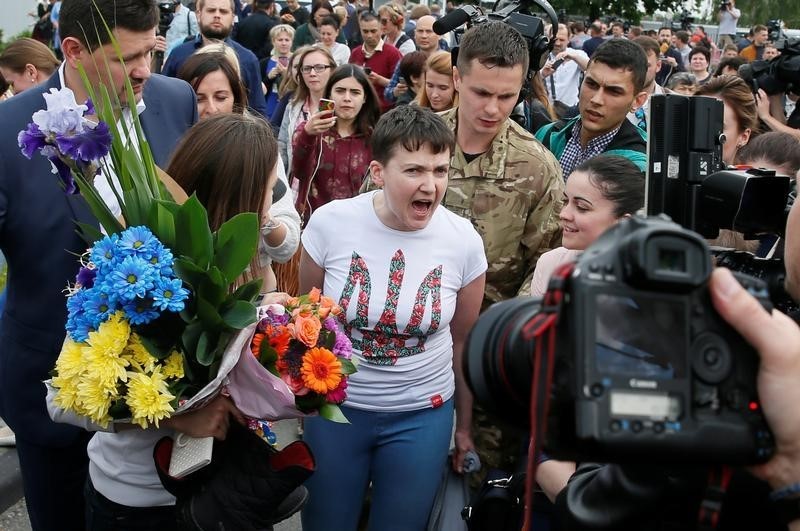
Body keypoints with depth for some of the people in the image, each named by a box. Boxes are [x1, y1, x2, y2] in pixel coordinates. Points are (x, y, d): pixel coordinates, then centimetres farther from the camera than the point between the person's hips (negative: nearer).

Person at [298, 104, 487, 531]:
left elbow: (462, 340, 3)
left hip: (422, 416, 0)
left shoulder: (464, 240, -11)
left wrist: (466, 426, 13)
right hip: (334, 407, 0)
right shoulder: (330, 223, -14)